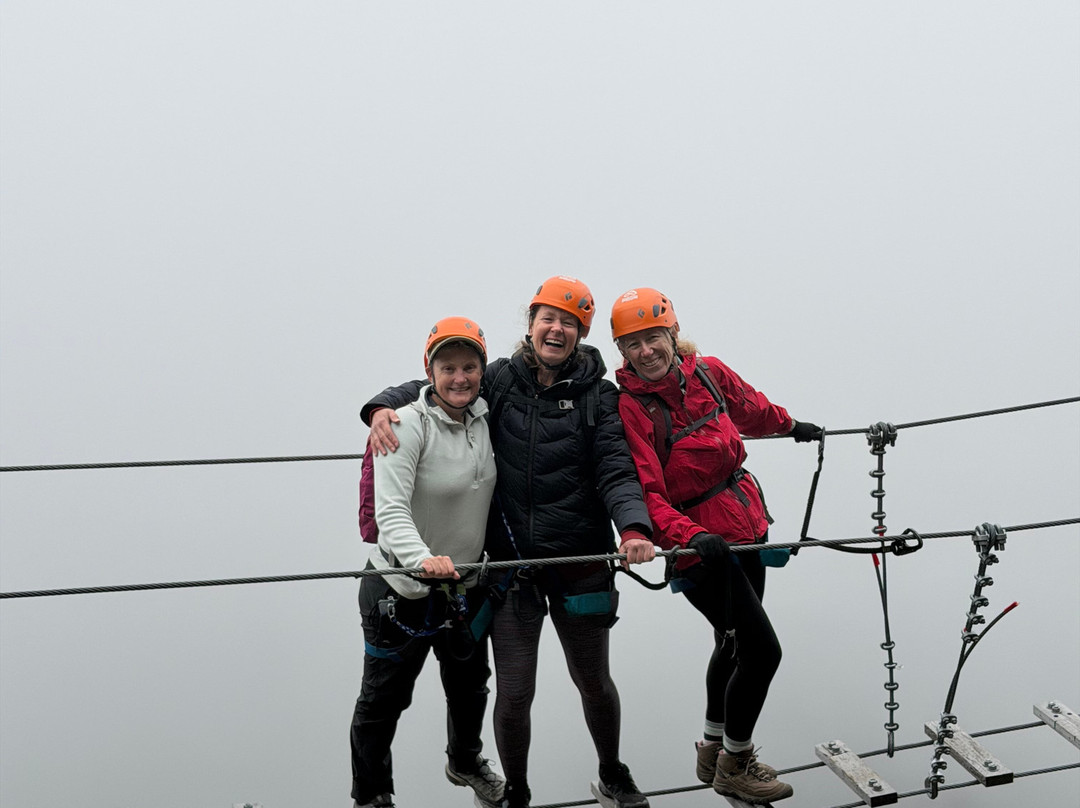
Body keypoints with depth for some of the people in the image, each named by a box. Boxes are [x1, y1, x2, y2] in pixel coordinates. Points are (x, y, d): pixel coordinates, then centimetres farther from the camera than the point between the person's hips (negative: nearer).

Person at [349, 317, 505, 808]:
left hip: (466, 583, 6)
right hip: (401, 588, -6)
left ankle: (465, 762, 54)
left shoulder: (485, 419, -2)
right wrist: (423, 559, -46)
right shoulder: (407, 426, -21)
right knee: (383, 700, 10)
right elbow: (391, 510, -29)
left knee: (470, 685, 26)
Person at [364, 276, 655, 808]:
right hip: (510, 562, 0)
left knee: (593, 682, 17)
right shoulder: (499, 379, 1)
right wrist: (383, 406, -11)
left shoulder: (597, 395, -1)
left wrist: (633, 527, -26)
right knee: (513, 694, 3)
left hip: (580, 562, 0)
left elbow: (616, 471, -8)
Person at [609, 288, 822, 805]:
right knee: (761, 649, -5)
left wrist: (791, 425, 40)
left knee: (733, 643, 19)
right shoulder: (630, 409, -18)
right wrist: (690, 537, -37)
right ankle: (733, 767, 17)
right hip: (701, 541, -7)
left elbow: (749, 408, 22)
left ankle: (713, 751, 39)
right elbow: (645, 495, -22)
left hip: (746, 520, 7)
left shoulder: (709, 373, 0)